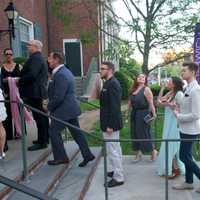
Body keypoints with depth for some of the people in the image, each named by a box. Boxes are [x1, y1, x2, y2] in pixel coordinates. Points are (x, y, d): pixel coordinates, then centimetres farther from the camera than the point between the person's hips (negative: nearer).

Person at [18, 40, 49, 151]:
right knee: (42, 116, 15)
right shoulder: (40, 58, 20)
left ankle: (42, 142, -3)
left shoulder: (35, 58, -13)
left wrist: (19, 81, -12)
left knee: (39, 117, -7)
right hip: (40, 91, 11)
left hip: (34, 92, -11)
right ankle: (44, 138, 25)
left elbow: (31, 75, -24)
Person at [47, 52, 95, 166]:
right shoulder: (65, 71, 13)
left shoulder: (60, 75, -21)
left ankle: (60, 157, 12)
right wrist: (51, 106, 14)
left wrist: (49, 107, -9)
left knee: (54, 131, 4)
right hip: (71, 108, 10)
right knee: (76, 132, 13)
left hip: (64, 110, -10)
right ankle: (87, 155, 17)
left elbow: (58, 97, -24)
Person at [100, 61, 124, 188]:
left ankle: (118, 178, 10)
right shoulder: (110, 83, 11)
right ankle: (116, 170, 35)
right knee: (114, 148, 21)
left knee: (113, 150, -1)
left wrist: (110, 125, -22)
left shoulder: (112, 84, -19)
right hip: (110, 122, 10)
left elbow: (114, 106, -23)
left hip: (111, 123, -10)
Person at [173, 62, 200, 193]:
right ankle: (189, 182, 30)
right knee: (187, 156, 17)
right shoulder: (189, 88, 7)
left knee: (184, 157, 0)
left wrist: (178, 116, -14)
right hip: (186, 128, 9)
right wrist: (180, 110, 3)